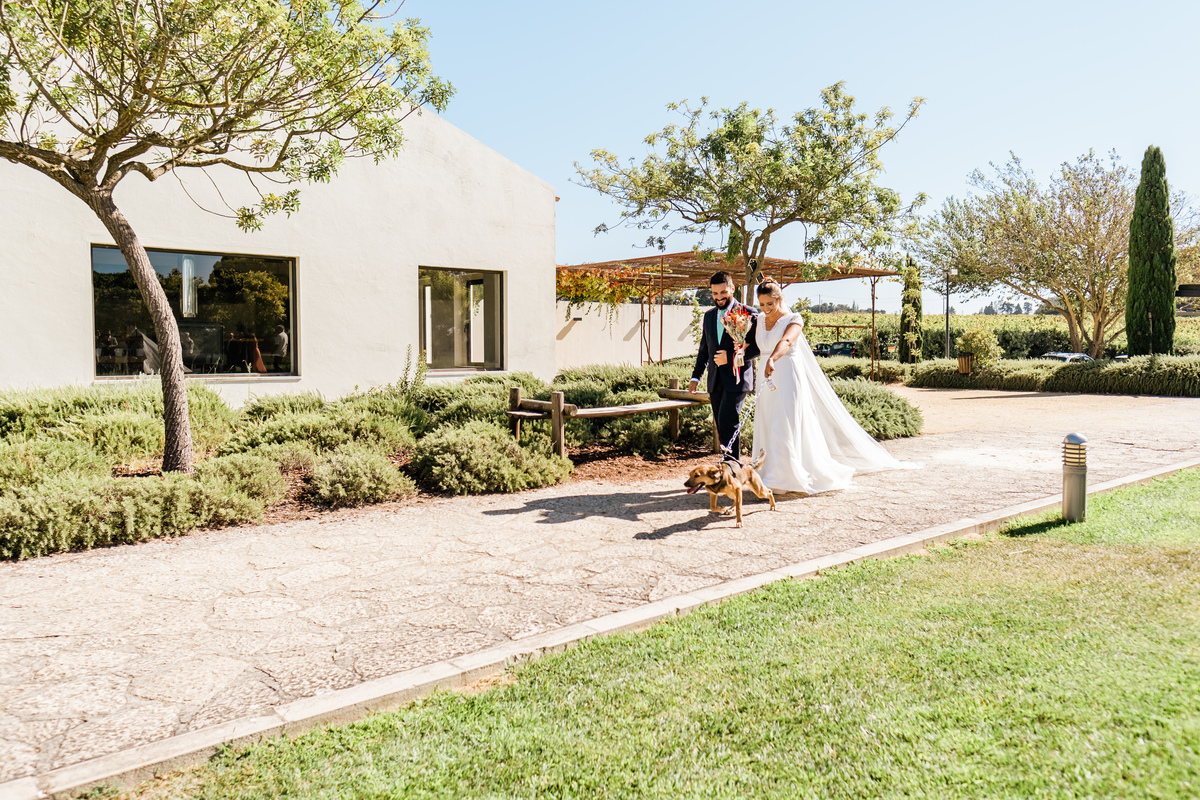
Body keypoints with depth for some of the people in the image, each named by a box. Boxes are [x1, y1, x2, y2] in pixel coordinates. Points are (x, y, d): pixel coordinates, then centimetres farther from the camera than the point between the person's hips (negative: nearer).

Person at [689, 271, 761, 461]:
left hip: (736, 378, -6)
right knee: (722, 426, 9)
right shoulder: (709, 316, 15)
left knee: (727, 421, -17)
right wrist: (696, 376, 16)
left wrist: (731, 357, -17)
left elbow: (757, 346, -9)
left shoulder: (748, 314, -4)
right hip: (715, 380, 6)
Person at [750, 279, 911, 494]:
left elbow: (786, 342, -31)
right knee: (767, 427, 7)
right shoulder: (760, 321, 10)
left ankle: (778, 479, -11)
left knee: (785, 428, -11)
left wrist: (772, 359, -48)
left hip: (789, 378, -7)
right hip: (768, 379, 7)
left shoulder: (793, 320, -9)